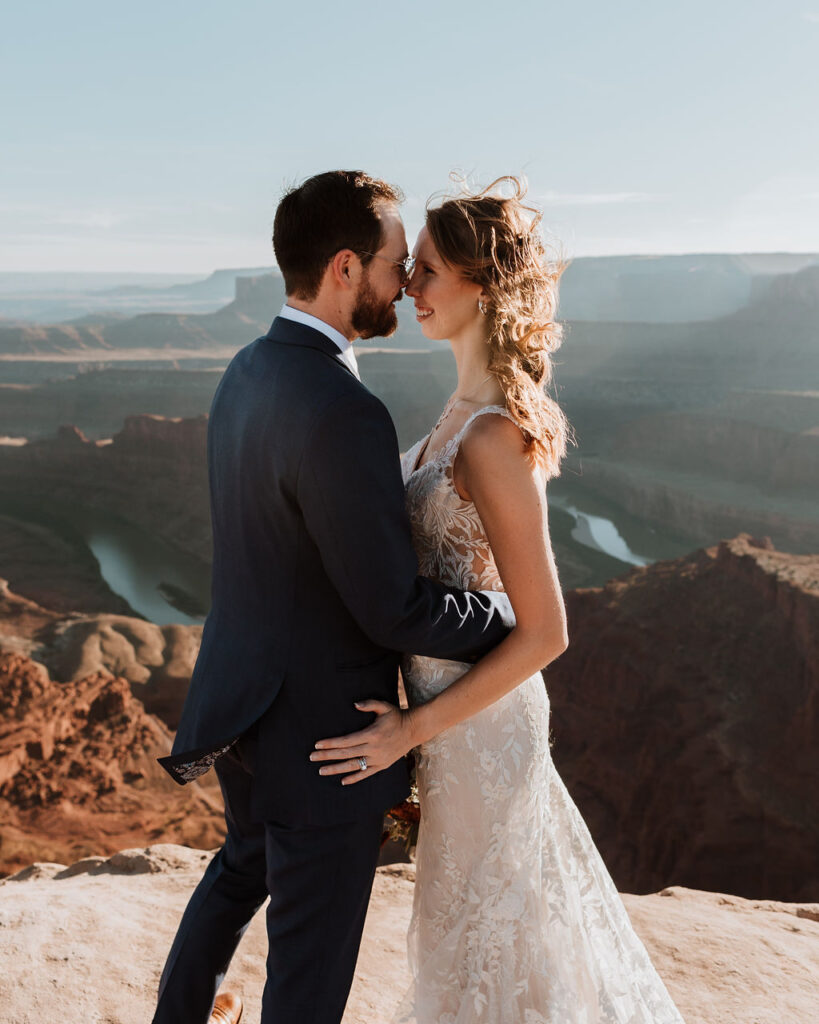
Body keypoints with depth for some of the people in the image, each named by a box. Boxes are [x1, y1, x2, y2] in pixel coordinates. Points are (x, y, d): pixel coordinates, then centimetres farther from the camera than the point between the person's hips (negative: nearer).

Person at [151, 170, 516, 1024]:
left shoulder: (248, 371, 1)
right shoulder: (343, 415, -30)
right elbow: (392, 609, -26)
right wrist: (515, 616, -9)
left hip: (243, 697, 9)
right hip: (321, 730, -9)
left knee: (244, 865, 35)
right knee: (312, 954, 14)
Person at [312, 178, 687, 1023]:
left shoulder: (494, 437, -28)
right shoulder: (471, 402, 0)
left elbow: (545, 632, -25)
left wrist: (413, 730, -20)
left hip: (476, 718, -9)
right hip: (453, 692, 9)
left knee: (487, 911, 15)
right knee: (514, 893, 28)